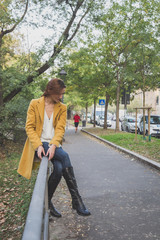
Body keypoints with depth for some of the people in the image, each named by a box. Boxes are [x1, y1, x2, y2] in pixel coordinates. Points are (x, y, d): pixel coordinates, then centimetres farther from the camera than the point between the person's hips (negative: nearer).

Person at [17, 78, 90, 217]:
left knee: (59, 168, -26)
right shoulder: (35, 104, 3)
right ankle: (76, 201, -22)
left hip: (54, 144, 4)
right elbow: (29, 127, -3)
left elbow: (60, 129, -1)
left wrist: (53, 145, -20)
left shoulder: (62, 108, 10)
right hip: (39, 144, -3)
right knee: (65, 157, -29)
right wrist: (38, 145, -19)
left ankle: (47, 202, -3)